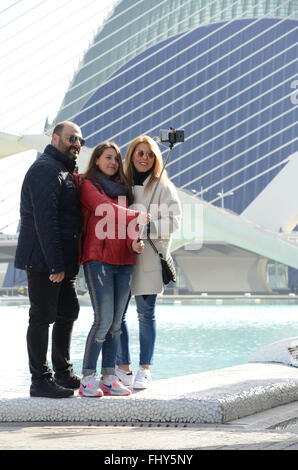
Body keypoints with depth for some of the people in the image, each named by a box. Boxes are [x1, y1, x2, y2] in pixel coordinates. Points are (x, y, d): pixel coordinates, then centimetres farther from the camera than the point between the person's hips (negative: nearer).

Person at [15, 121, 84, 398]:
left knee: (68, 313, 15)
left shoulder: (66, 172, 20)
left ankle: (63, 373, 25)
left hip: (61, 261, 10)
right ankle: (40, 380, 0)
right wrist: (55, 264, -24)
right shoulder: (46, 170, -13)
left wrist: (66, 263, 15)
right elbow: (45, 220, -22)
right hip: (43, 260, -10)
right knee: (42, 317, -5)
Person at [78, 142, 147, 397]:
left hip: (123, 261, 6)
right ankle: (88, 378, -7)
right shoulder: (88, 185, 4)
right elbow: (106, 209, -11)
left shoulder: (123, 189, 21)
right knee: (104, 319, -13)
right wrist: (137, 216, -18)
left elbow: (128, 223, 12)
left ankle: (109, 378, 7)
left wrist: (133, 243, -8)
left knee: (116, 323, 3)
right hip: (98, 258, -6)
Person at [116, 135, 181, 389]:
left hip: (149, 257, -3)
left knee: (146, 314, 1)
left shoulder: (163, 187, 2)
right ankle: (123, 368, 11)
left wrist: (145, 227, -15)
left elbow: (174, 220, -4)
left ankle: (145, 370, 11)